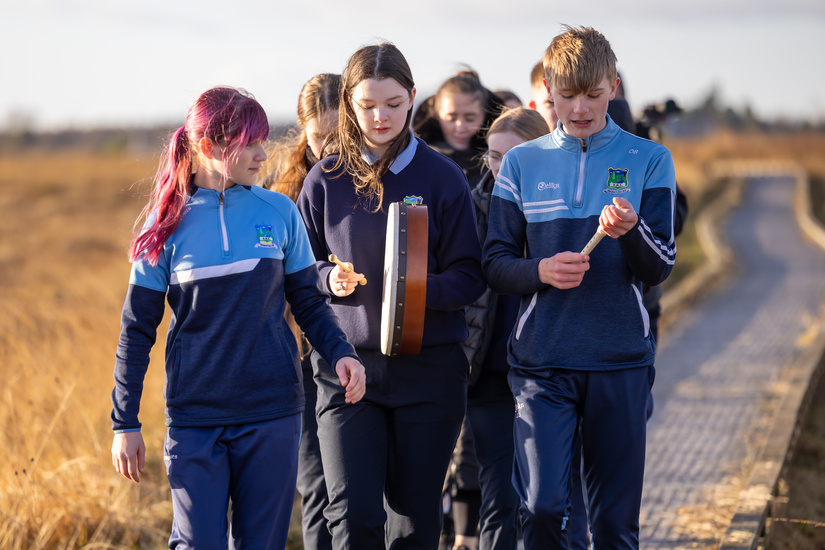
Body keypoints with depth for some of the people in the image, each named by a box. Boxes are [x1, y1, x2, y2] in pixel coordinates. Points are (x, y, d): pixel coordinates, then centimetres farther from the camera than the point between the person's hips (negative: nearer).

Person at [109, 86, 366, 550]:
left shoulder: (279, 212, 1)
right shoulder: (168, 225, -1)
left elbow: (309, 302, 9)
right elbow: (137, 330, 4)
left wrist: (340, 353, -10)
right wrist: (125, 423, 2)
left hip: (272, 410, 1)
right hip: (194, 418, -1)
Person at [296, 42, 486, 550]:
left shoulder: (442, 178, 0)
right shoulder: (326, 179, 3)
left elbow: (470, 278, -1)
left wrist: (420, 288, -20)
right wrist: (330, 279, -13)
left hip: (429, 368, 0)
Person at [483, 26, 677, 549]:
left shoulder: (649, 161, 4)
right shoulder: (522, 163, 6)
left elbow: (659, 269, -1)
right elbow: (495, 263, 6)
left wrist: (632, 231, -22)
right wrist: (540, 271, -15)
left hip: (621, 361, 0)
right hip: (542, 361, 0)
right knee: (542, 506, -11)